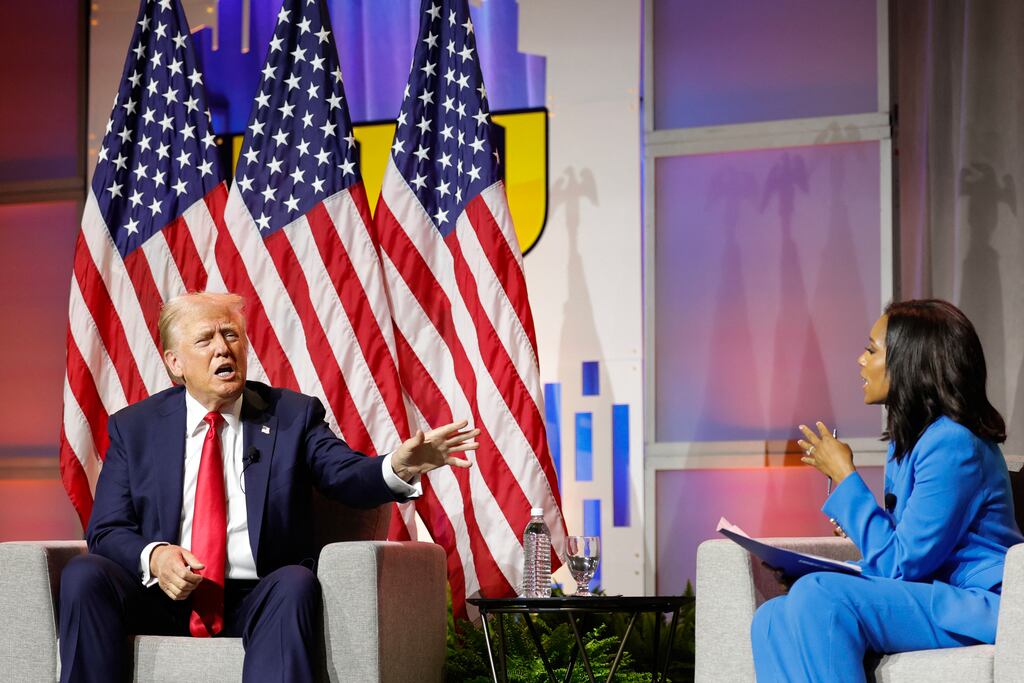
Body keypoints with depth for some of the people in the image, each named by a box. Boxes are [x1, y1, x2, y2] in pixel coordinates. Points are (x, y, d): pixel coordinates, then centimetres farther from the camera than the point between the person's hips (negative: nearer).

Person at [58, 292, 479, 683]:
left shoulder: (292, 415, 10)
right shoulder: (134, 427, 11)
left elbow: (348, 475, -6)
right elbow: (107, 531, 6)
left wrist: (400, 467, -30)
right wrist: (153, 556, -17)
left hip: (256, 601, -1)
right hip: (163, 599, 1)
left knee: (295, 583, -33)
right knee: (84, 575, -26)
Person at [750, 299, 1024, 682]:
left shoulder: (952, 445, -17)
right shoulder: (907, 439, 14)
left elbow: (901, 565, -17)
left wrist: (844, 478, -11)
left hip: (980, 607, -10)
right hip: (935, 599, 10)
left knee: (819, 597, -28)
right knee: (772, 620, -10)